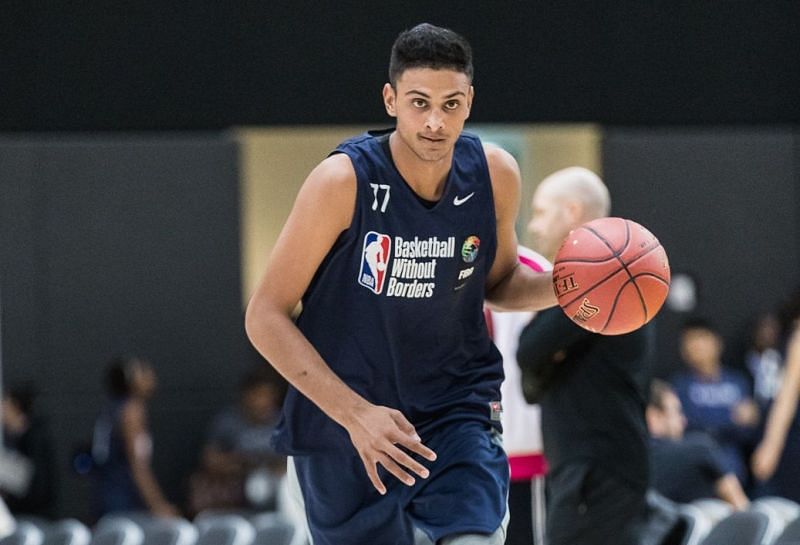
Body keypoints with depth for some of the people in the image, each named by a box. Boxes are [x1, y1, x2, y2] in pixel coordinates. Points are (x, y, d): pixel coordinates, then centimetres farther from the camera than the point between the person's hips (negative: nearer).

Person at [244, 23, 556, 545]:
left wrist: (561, 287, -8)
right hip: (341, 427, -2)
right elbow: (266, 316, -15)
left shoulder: (496, 174, -6)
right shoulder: (344, 182, -18)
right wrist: (355, 414, -24)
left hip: (458, 411, 2)